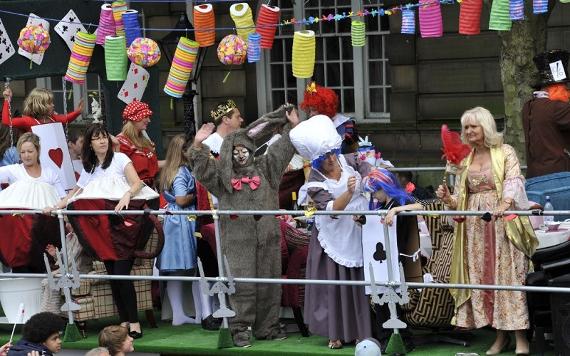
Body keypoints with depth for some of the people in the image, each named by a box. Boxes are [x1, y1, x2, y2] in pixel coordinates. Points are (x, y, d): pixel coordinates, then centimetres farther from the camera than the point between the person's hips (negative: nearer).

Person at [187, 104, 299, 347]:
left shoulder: (264, 169, 16)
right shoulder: (222, 175, 11)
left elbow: (282, 150, 17)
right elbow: (201, 167, -1)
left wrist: (293, 127, 12)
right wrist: (198, 145, -15)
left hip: (266, 236, 3)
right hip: (237, 239, -3)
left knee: (269, 282, 5)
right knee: (241, 283, -7)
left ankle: (267, 326, 12)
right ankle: (240, 329, -4)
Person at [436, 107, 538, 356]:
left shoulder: (505, 152, 0)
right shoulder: (464, 159, 15)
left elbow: (513, 181, -15)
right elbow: (460, 198, 15)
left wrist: (505, 203, -33)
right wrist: (448, 199, -7)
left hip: (502, 223, -5)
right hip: (475, 225, 5)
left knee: (508, 275, -9)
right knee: (482, 276, 2)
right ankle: (500, 335, 9)